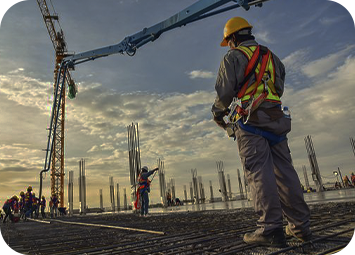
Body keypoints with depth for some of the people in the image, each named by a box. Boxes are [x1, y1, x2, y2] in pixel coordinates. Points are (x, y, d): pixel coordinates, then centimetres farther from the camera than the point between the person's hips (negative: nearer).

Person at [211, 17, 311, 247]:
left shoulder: (234, 57, 2)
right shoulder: (272, 57, 24)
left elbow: (225, 92, -6)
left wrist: (218, 112, 11)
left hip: (250, 121, -6)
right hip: (276, 118, 7)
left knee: (259, 172, -9)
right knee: (284, 171, 6)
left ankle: (271, 229, -11)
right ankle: (300, 226, 10)